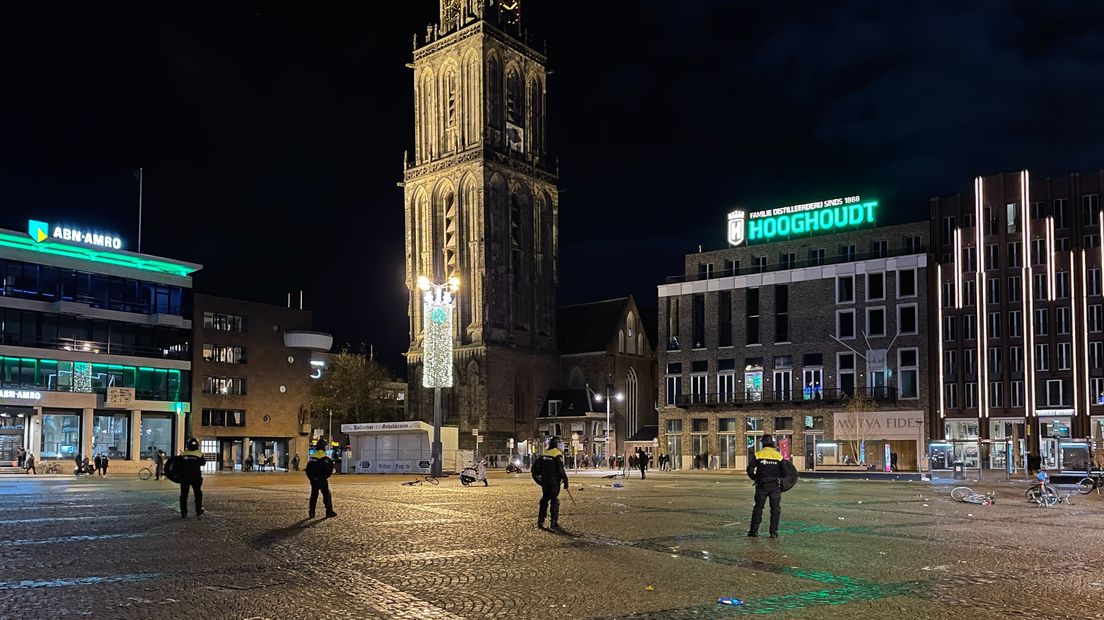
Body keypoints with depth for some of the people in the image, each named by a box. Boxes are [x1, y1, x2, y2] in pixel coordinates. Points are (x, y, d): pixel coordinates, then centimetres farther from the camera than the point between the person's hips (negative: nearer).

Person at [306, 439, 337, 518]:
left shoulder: (311, 457, 5)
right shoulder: (325, 458, -16)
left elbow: (308, 469, 11)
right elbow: (328, 470, -19)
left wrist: (311, 478, 18)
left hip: (313, 480, 6)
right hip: (322, 480, -6)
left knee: (314, 495, 11)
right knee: (326, 495, 4)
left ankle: (311, 512, 10)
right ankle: (329, 511, 5)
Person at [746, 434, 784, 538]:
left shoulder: (758, 455, -3)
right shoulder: (778, 456, 0)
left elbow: (750, 470, -6)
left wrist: (755, 478, 10)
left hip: (762, 485, 0)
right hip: (775, 486, 0)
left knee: (758, 507, 8)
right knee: (775, 509, 7)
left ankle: (754, 530, 8)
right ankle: (774, 532, 4)